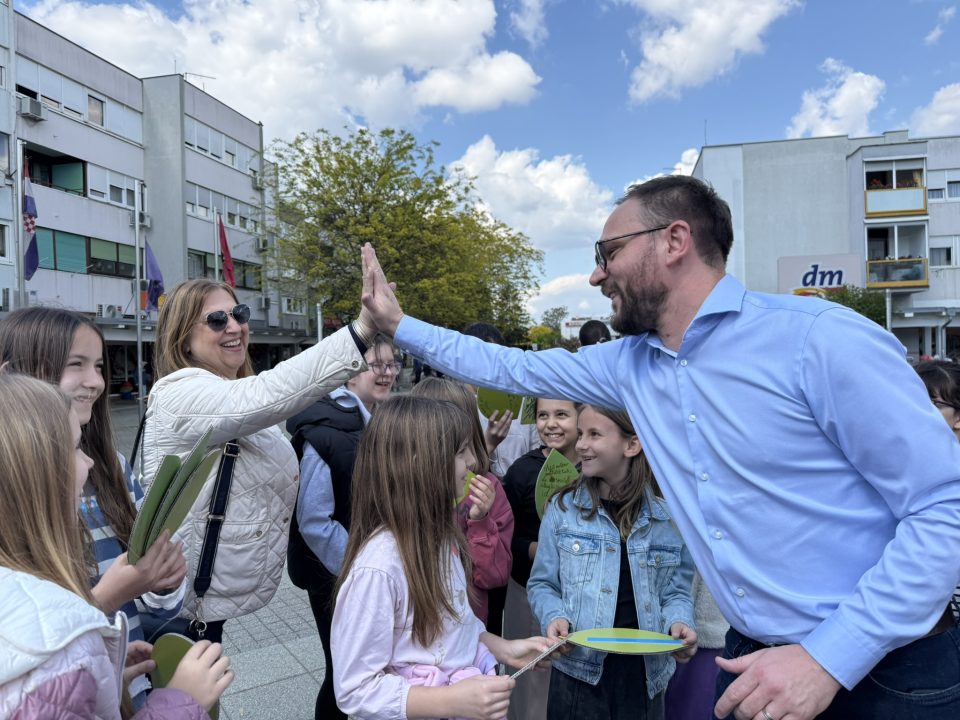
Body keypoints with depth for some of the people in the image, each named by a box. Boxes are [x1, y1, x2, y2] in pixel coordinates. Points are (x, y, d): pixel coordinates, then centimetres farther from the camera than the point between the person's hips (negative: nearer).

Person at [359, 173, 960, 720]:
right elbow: (512, 369, 13)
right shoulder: (629, 366, 1)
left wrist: (830, 657, -22)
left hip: (883, 666, -5)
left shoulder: (820, 339, -19)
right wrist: (401, 325, 14)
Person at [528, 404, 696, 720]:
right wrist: (555, 618, -16)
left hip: (646, 672, 1)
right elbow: (542, 584, 3)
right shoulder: (563, 507, -3)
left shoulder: (669, 517, -1)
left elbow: (676, 593, 7)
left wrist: (678, 623, -13)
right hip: (579, 668, -1)